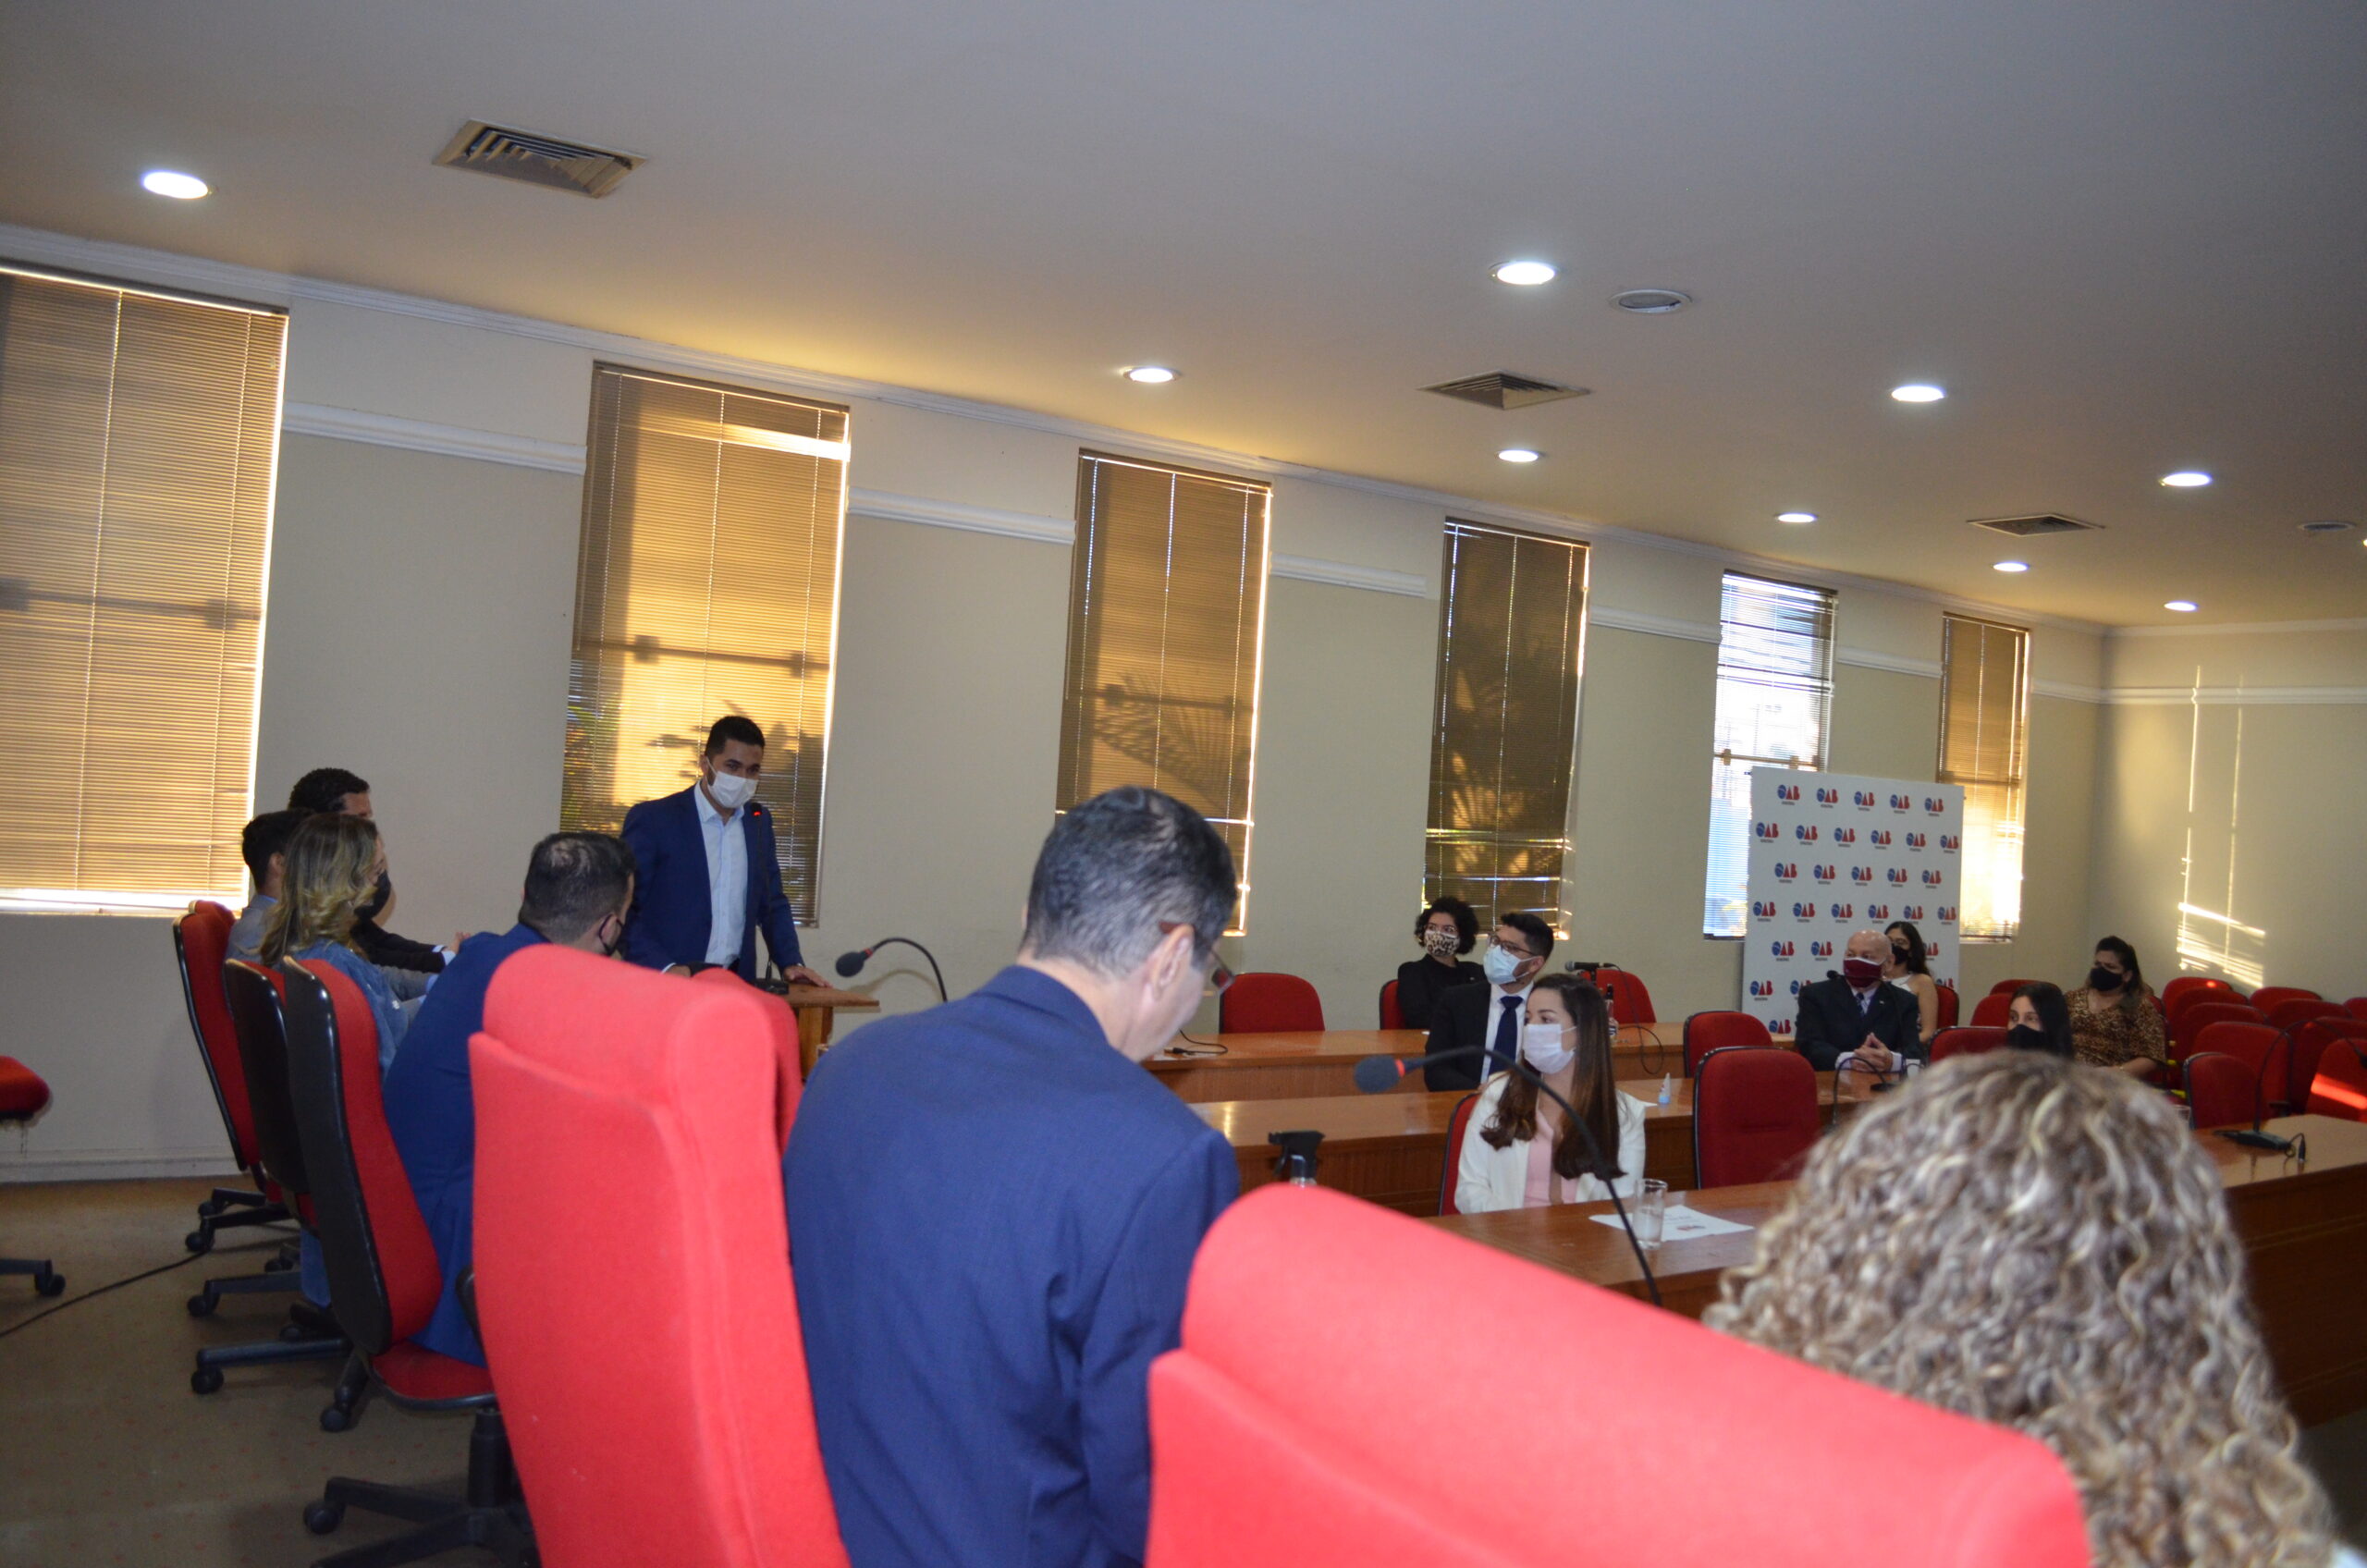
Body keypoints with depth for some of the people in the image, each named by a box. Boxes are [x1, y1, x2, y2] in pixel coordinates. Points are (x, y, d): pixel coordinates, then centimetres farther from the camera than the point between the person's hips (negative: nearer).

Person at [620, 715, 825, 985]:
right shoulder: (652, 819, -2)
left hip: (736, 984, 3)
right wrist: (663, 968, -16)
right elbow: (622, 910, -4)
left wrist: (791, 963, 6)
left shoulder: (759, 821, 13)